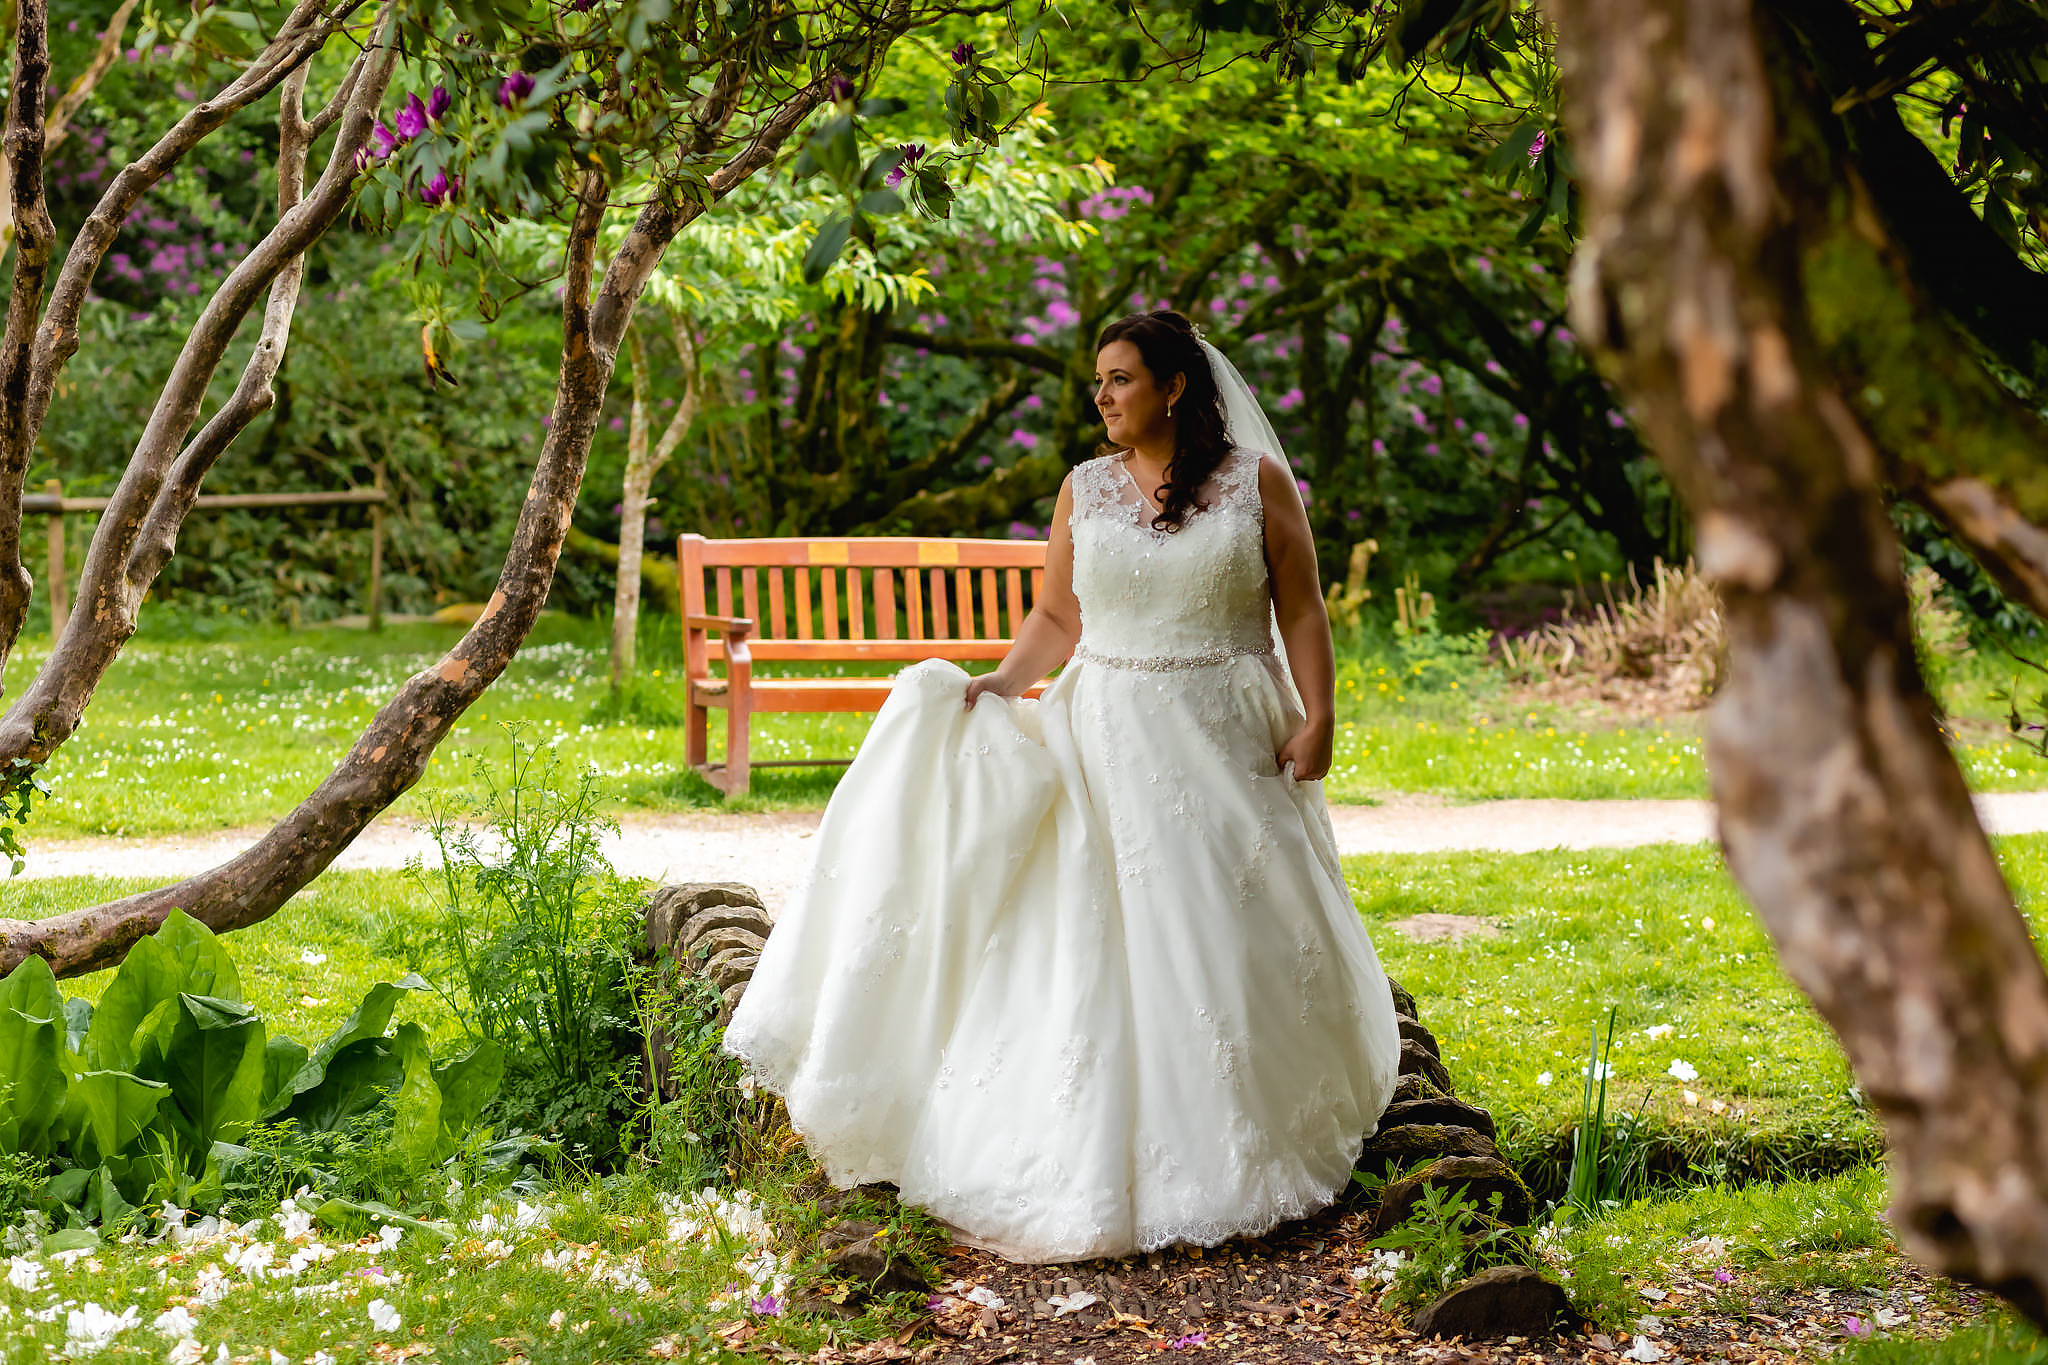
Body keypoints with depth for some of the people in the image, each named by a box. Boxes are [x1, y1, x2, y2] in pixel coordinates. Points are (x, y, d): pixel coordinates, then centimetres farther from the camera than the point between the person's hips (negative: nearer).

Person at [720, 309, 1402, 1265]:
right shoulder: (1085, 489, 7)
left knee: (1236, 939, 2)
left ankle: (1255, 1143, 18)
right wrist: (1001, 684, -5)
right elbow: (1057, 617, 10)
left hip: (1228, 750, -1)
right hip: (1109, 745, 2)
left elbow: (1301, 612, 0)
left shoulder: (1257, 481, 1)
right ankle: (1105, 1164, 5)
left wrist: (1318, 718, -9)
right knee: (1106, 943, -2)